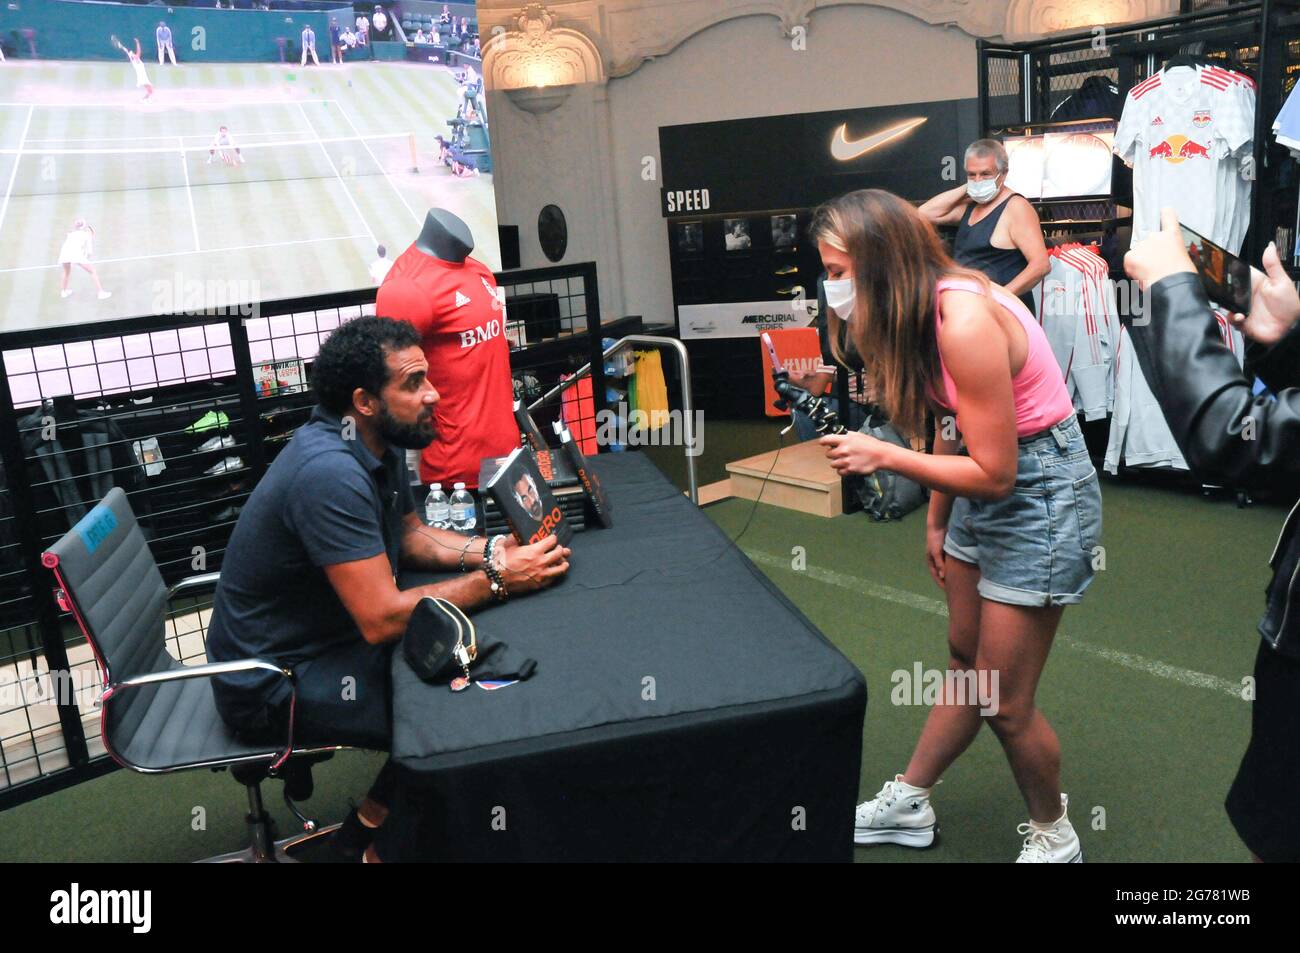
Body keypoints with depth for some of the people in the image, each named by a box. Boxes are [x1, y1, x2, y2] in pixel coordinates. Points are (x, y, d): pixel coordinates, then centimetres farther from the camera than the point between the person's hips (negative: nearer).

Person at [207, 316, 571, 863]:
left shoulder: (379, 444, -1)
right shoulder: (330, 473, -31)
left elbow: (410, 535, 12)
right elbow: (382, 618, -32)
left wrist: (489, 551, -7)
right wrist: (495, 582, -24)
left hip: (333, 636, 9)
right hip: (274, 682, -9)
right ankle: (373, 835, 9)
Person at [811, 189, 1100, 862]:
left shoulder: (965, 323, -29)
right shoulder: (920, 310, -1)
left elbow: (995, 474, -24)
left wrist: (884, 455, -24)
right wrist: (936, 521, 14)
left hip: (1041, 493, -9)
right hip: (985, 483, 9)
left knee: (1003, 701, 3)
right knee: (965, 661, 21)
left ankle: (1054, 838, 29)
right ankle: (909, 805, 36)